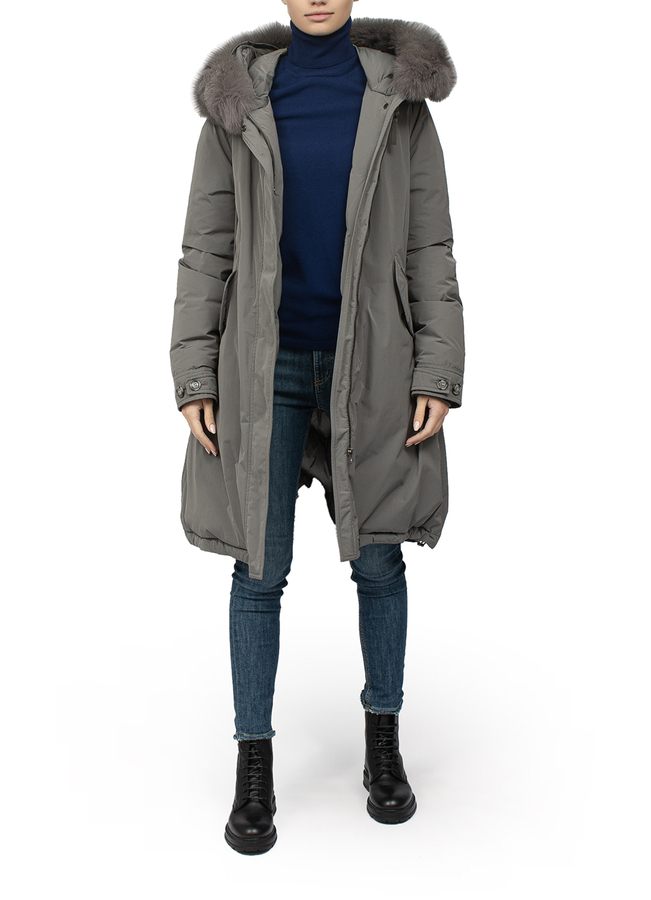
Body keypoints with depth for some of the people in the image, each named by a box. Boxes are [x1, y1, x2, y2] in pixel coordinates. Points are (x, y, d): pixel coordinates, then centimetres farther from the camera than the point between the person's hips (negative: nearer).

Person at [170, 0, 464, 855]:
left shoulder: (399, 97, 4)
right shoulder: (238, 101, 3)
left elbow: (429, 249, 1)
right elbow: (207, 251, 1)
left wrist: (437, 377, -7)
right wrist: (195, 382, -6)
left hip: (367, 365, 1)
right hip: (266, 366, 0)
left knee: (378, 560, 7)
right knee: (260, 569, 2)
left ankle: (383, 743, 28)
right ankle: (254, 767, 17)